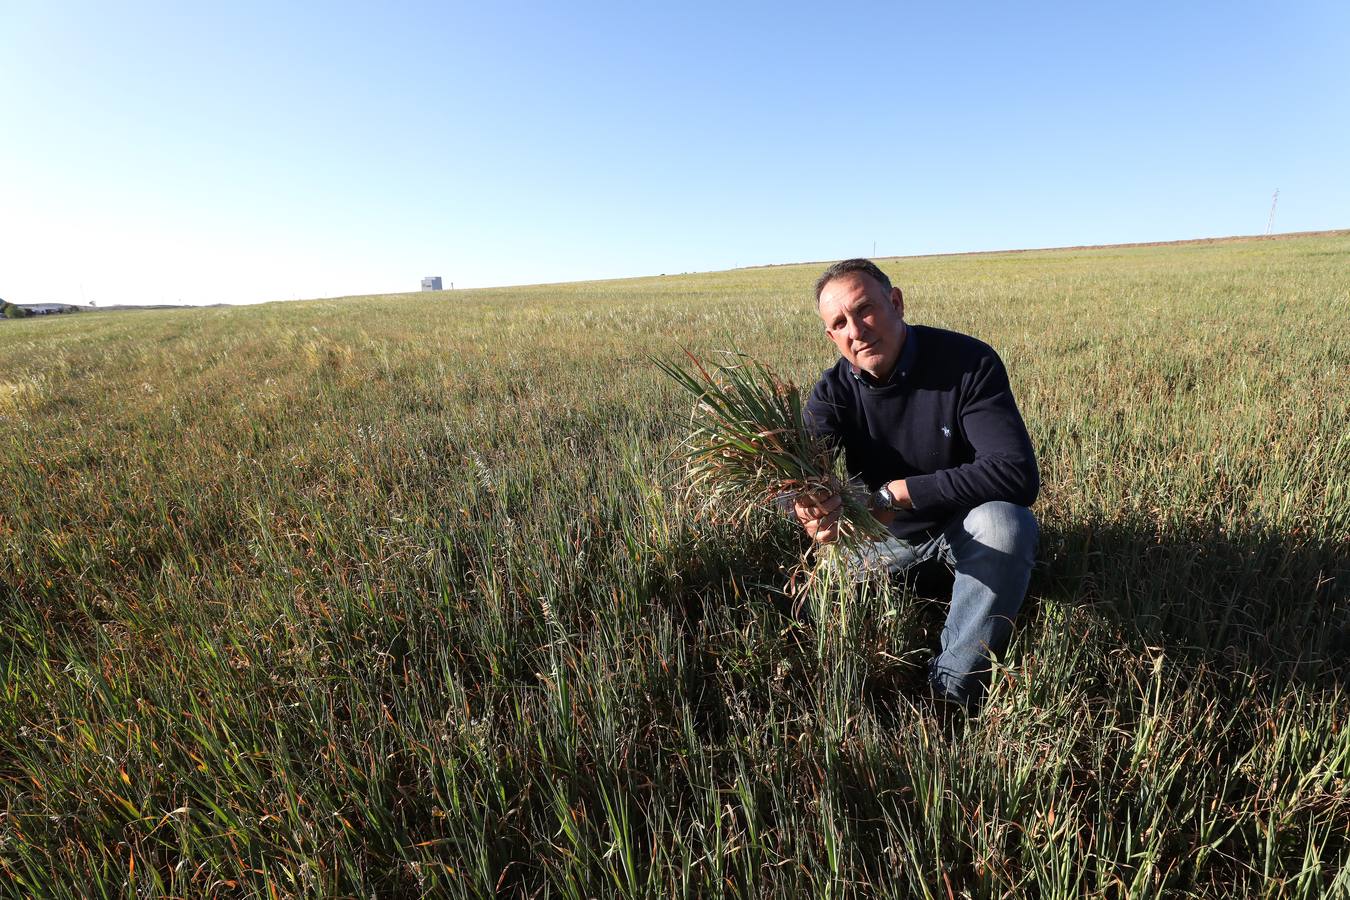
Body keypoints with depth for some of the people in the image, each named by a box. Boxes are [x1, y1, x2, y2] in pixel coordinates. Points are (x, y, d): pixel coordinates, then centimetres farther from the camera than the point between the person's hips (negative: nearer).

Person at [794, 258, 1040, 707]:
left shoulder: (969, 362, -23)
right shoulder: (832, 390, -12)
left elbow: (1018, 473, -32)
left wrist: (894, 494, -33)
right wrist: (812, 506, -53)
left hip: (966, 524, -3)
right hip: (888, 535, 3)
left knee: (1005, 523, -36)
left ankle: (952, 692, -20)